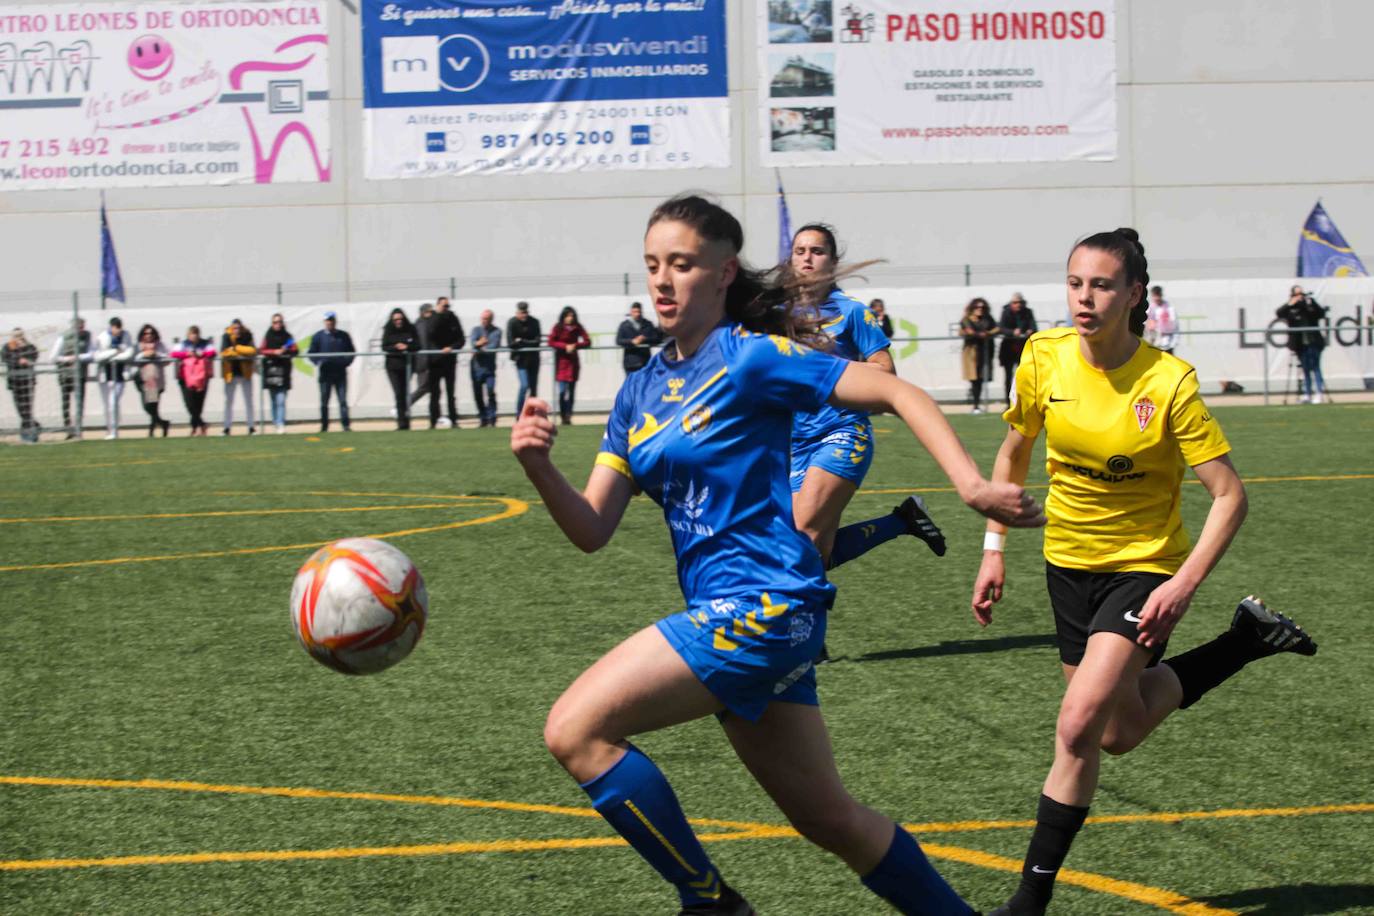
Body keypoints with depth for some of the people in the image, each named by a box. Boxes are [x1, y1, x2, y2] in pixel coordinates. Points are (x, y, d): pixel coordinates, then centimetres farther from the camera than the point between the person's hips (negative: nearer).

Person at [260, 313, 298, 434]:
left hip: (283, 369, -2)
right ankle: (276, 423, 19)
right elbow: (261, 350, 2)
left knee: (281, 400, -11)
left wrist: (285, 352, -16)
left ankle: (281, 424, -15)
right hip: (270, 368, 2)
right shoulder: (268, 336, 6)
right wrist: (274, 352, -11)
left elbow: (295, 351, 3)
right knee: (274, 400, 8)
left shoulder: (287, 336, 5)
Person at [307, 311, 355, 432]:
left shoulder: (343, 336, 11)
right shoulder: (318, 336, 7)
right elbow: (312, 353, 6)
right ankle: (324, 426, 9)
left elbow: (351, 351, 15)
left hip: (340, 372, 0)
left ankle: (345, 425, -6)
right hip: (325, 372, 0)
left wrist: (347, 362, -3)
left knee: (343, 400, -5)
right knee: (324, 401, 3)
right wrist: (319, 362, -11)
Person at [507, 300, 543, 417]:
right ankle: (519, 414, -5)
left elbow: (538, 341, -7)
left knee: (533, 388, 7)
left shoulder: (534, 322, -1)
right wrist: (529, 343, -16)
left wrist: (521, 342, -14)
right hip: (521, 359, -3)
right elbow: (510, 343, -14)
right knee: (524, 385, -15)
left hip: (533, 358, 3)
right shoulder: (512, 323, -8)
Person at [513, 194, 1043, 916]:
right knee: (826, 817, 14)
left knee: (575, 730, -15)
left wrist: (971, 487, -23)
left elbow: (897, 393, -11)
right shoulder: (640, 391, 14)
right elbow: (591, 530, 7)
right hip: (728, 613, 8)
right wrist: (539, 467, -12)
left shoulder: (749, 357, -7)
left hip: (763, 602, -8)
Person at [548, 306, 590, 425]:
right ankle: (563, 416, -2)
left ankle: (568, 415, 11)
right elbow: (551, 342, -8)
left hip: (573, 361, 3)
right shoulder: (558, 328, -4)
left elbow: (587, 342, 0)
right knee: (562, 390, -10)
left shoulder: (577, 328, 2)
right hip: (561, 361, -2)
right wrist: (565, 346, -19)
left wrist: (575, 346, -16)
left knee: (571, 390, 4)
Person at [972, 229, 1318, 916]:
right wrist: (994, 549, 5)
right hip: (1068, 562, 6)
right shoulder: (1044, 357, -10)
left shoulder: (1169, 383, -22)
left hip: (1144, 566, -5)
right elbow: (1014, 452, 9)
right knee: (1120, 732, 16)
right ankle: (1246, 640, 38)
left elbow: (1229, 495, -17)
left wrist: (1183, 586, -27)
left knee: (1080, 725, -21)